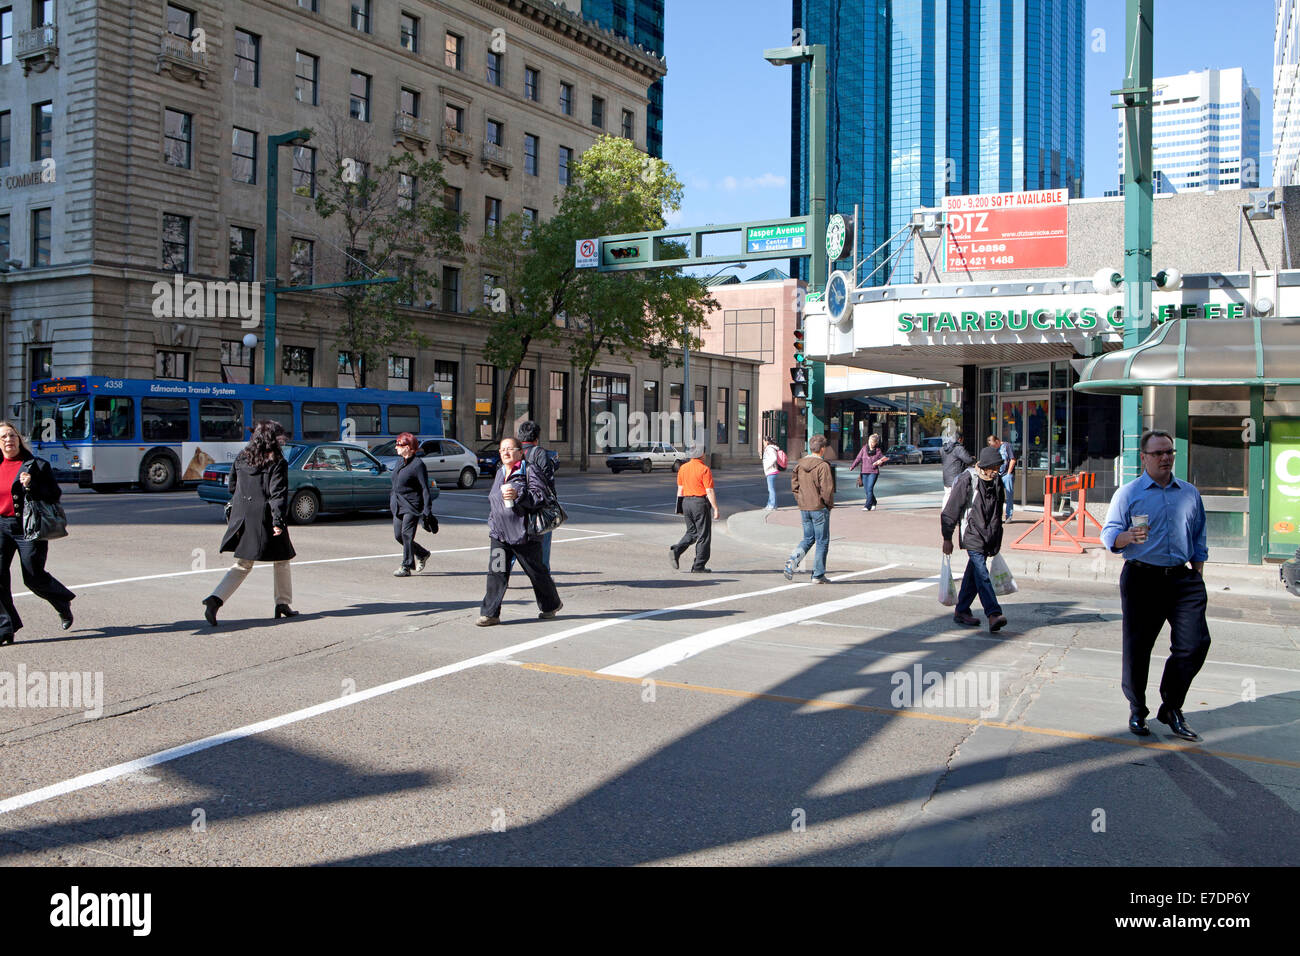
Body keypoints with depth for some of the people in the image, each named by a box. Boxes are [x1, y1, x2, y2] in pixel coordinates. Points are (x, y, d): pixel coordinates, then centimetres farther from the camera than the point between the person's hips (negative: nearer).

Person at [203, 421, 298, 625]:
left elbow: (231, 486, 16)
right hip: (265, 519, -5)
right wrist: (279, 520, -20)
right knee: (281, 560, 14)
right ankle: (283, 604, 21)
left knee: (242, 565, 12)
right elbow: (278, 493, -17)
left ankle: (215, 599, -7)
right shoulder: (277, 463, -9)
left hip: (242, 518, 6)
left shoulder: (242, 458, 9)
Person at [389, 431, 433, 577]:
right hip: (398, 505, 8)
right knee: (398, 535, 8)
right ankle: (422, 554, 27)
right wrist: (393, 502, 22)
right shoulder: (400, 463, 12)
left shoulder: (418, 464, -12)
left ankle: (406, 567, 1)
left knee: (407, 535, -7)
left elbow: (425, 488, -13)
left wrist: (427, 510, -17)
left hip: (412, 506, -8)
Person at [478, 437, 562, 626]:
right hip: (499, 534, 5)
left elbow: (540, 496, -15)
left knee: (536, 571, 9)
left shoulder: (529, 471, -7)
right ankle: (490, 613, -3)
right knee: (496, 572, -6)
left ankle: (551, 605, 30)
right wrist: (492, 527, 19)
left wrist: (518, 495, -28)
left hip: (523, 534, -5)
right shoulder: (500, 473, 15)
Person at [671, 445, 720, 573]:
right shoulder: (704, 469, -12)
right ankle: (698, 566, 6)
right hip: (700, 502, -6)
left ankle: (676, 550, -3)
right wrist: (716, 509, -11)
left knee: (691, 532, 18)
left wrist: (680, 507, 19)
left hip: (686, 501, 6)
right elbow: (709, 492, -15)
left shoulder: (683, 468, 7)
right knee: (703, 535, 4)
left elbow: (680, 489, 11)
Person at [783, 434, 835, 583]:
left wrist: (800, 501, 15)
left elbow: (794, 485, 7)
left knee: (808, 538, 18)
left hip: (804, 508, 6)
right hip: (819, 508, -6)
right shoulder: (822, 466, -15)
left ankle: (793, 560, -7)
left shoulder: (800, 464, 4)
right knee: (822, 541, 6)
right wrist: (829, 504, -3)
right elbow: (827, 489, -18)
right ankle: (818, 575, 10)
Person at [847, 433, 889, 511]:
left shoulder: (878, 451, -2)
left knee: (870, 489, -13)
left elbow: (882, 461, 7)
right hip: (864, 472, 3)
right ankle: (873, 502, 31)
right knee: (866, 490, 7)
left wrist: (880, 462, -16)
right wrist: (852, 466, -5)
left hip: (873, 472, -3)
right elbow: (858, 458, 5)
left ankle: (867, 506, -10)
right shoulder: (864, 449, 2)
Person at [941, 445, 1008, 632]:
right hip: (972, 536, -7)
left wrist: (996, 539, 24)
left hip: (988, 538, 7)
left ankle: (961, 611, 21)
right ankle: (993, 613, -23)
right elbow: (950, 511, -9)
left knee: (973, 574, 12)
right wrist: (947, 538, -7)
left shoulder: (996, 482, 9)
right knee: (981, 573, -15)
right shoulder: (966, 481, -12)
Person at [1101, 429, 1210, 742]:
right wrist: (1129, 536, -24)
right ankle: (1137, 710, 17)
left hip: (1181, 578, 3)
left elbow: (1198, 539, 18)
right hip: (1141, 578, -3)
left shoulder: (1190, 493, 13)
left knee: (1195, 642, -4)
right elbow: (1108, 534, -3)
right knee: (1137, 647, 1)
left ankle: (1171, 708, 13)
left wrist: (1197, 575, 12)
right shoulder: (1128, 493, 1)